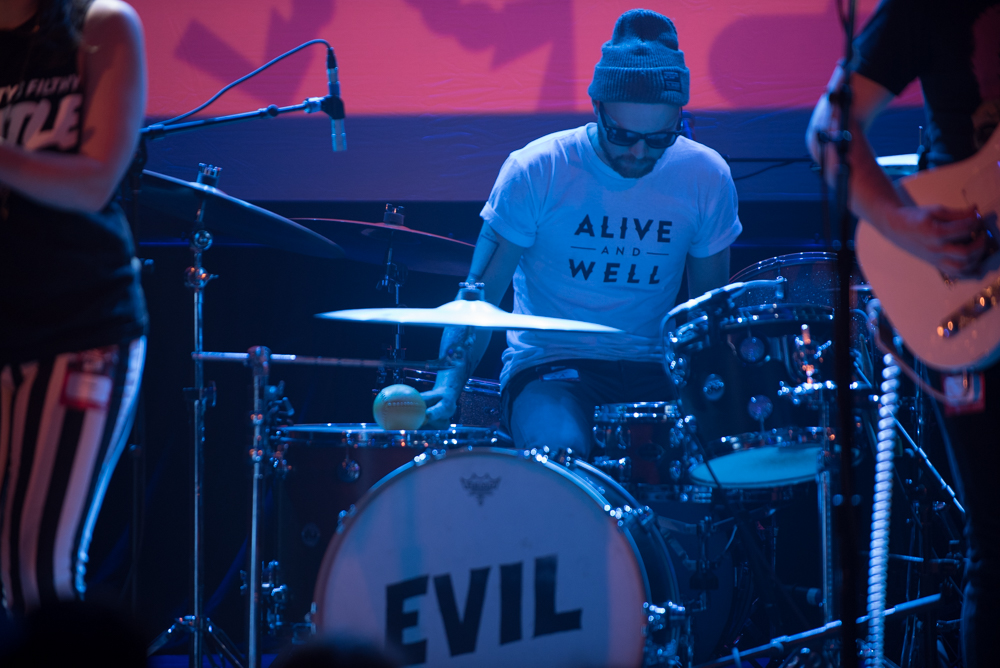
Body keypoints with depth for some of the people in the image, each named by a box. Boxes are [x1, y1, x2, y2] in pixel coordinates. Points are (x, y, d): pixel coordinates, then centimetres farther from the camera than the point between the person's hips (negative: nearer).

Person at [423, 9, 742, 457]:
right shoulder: (536, 171, -11)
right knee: (558, 449, -37)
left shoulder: (707, 179, -2)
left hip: (653, 370, 4)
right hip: (548, 367, -3)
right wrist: (449, 385, -25)